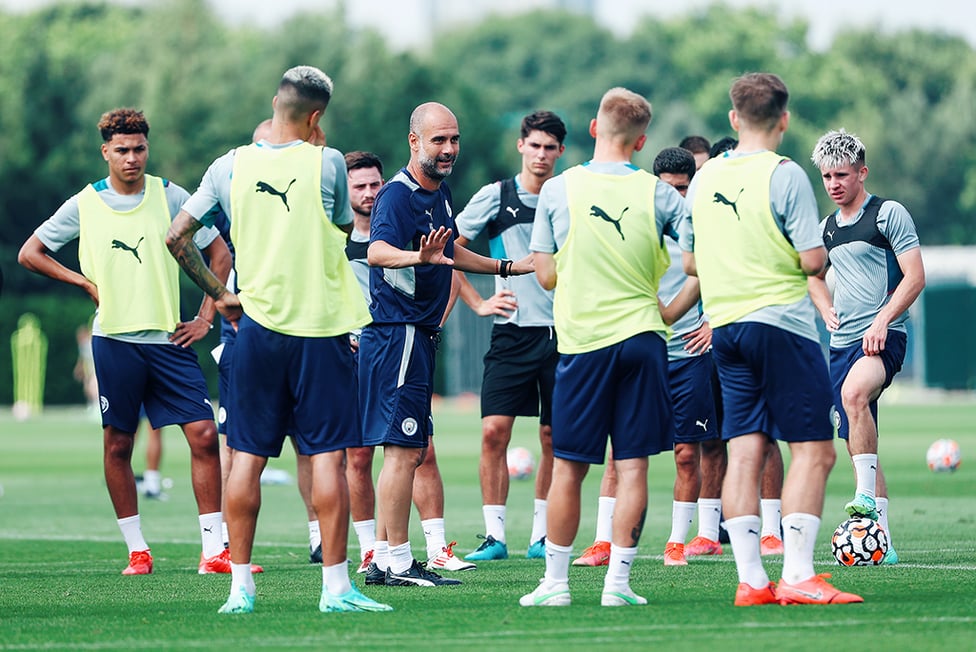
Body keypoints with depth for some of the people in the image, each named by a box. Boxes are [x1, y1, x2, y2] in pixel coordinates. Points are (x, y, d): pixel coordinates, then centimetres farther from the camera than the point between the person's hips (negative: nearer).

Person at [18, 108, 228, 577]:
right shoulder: (84, 205, 3)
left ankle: (213, 550, -5)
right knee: (118, 445, 2)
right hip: (115, 339, 0)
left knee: (203, 434, -8)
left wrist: (206, 317, 3)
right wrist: (85, 283, 2)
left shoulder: (171, 197, 3)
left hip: (169, 338, 0)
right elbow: (29, 253, 11)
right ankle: (136, 549, 13)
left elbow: (218, 252, 10)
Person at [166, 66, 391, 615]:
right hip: (320, 327, -3)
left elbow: (177, 236, 4)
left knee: (248, 456, 6)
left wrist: (219, 293, 13)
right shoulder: (326, 163, -7)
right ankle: (336, 585, -3)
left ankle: (240, 585, 7)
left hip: (257, 324, 3)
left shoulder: (231, 166, 2)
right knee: (328, 455, -1)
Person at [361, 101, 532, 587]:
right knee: (404, 450, -10)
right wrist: (419, 257, -54)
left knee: (411, 451, 12)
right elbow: (376, 252, -35)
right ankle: (398, 563, -9)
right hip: (397, 333, -10)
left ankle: (384, 557, 17)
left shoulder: (440, 193, 14)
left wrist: (509, 268, 40)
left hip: (419, 337, 10)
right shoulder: (398, 196, -16)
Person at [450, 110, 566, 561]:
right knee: (494, 430, -10)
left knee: (553, 437, 4)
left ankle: (542, 533, 14)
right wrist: (478, 303, 1)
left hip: (561, 333, 1)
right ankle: (494, 534, -4)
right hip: (512, 332, -1)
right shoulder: (496, 197, 1)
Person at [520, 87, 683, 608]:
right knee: (632, 466, 2)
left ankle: (555, 581, 10)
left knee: (568, 467, 6)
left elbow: (547, 276, 4)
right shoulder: (657, 194, 0)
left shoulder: (557, 190, -2)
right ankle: (618, 581, 0)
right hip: (642, 336, 0)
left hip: (582, 341, 0)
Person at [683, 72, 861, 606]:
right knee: (813, 450, -4)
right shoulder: (784, 175, -11)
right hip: (780, 322, -7)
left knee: (744, 451, 5)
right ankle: (797, 576, -13)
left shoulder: (704, 178, 8)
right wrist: (820, 252, 6)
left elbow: (690, 262, 16)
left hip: (723, 325, 7)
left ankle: (750, 580, 1)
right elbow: (812, 260, -15)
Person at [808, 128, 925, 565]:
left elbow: (914, 277, -8)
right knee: (858, 443, 5)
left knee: (855, 392, -36)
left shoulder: (889, 214, -3)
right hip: (842, 343, 7)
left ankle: (867, 496, -33)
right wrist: (826, 309, 12)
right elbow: (814, 275, 33)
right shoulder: (826, 228, 17)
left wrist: (882, 320, -19)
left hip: (883, 337, -7)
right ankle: (881, 538, 10)